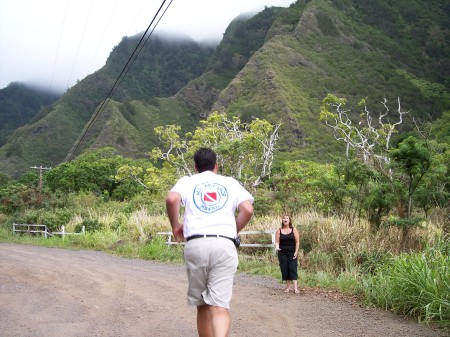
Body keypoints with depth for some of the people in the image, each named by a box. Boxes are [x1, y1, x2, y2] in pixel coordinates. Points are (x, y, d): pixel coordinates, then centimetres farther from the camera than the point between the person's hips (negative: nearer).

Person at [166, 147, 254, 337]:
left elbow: (171, 199, -6)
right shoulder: (230, 183, 19)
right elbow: (248, 209, 3)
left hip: (195, 245, 1)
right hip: (225, 245, 0)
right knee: (220, 306, -8)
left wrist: (175, 226, 9)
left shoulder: (187, 181, 16)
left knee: (202, 306, 14)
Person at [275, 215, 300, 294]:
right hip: (282, 253, 2)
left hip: (292, 253, -2)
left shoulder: (294, 230, 1)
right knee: (284, 269, 2)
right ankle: (288, 286, 12)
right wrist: (277, 247, -20)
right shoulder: (279, 231, 5)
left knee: (293, 269, -9)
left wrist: (296, 252, -8)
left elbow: (297, 242, -1)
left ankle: (295, 287, -12)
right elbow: (277, 241, 1)